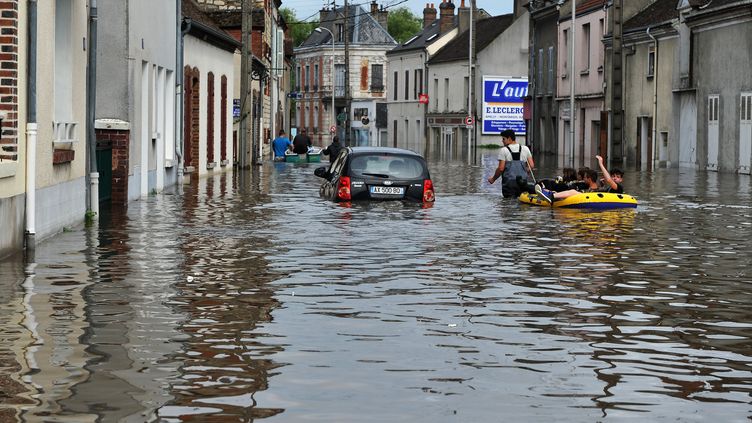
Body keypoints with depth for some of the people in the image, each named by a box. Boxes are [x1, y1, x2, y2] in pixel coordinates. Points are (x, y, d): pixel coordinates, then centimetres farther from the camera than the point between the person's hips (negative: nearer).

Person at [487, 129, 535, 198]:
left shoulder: (504, 150, -5)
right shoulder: (525, 149, 7)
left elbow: (501, 168, -8)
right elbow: (531, 166, 5)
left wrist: (493, 179, 6)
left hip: (509, 182, -3)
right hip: (522, 182, 3)